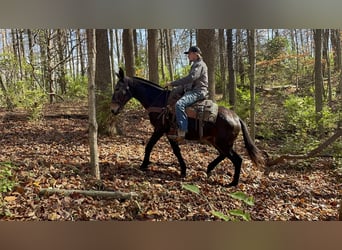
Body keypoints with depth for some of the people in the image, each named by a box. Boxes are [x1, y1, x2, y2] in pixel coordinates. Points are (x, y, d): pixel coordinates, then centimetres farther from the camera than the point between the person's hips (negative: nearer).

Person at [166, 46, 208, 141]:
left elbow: (190, 78, -23)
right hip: (192, 90, 12)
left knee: (179, 104, -34)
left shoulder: (200, 64, -10)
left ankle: (181, 132, -36)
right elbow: (188, 80, 27)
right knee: (172, 95, 19)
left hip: (198, 92, -12)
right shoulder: (195, 65, 24)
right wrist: (177, 89, 15)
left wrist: (172, 83, -21)